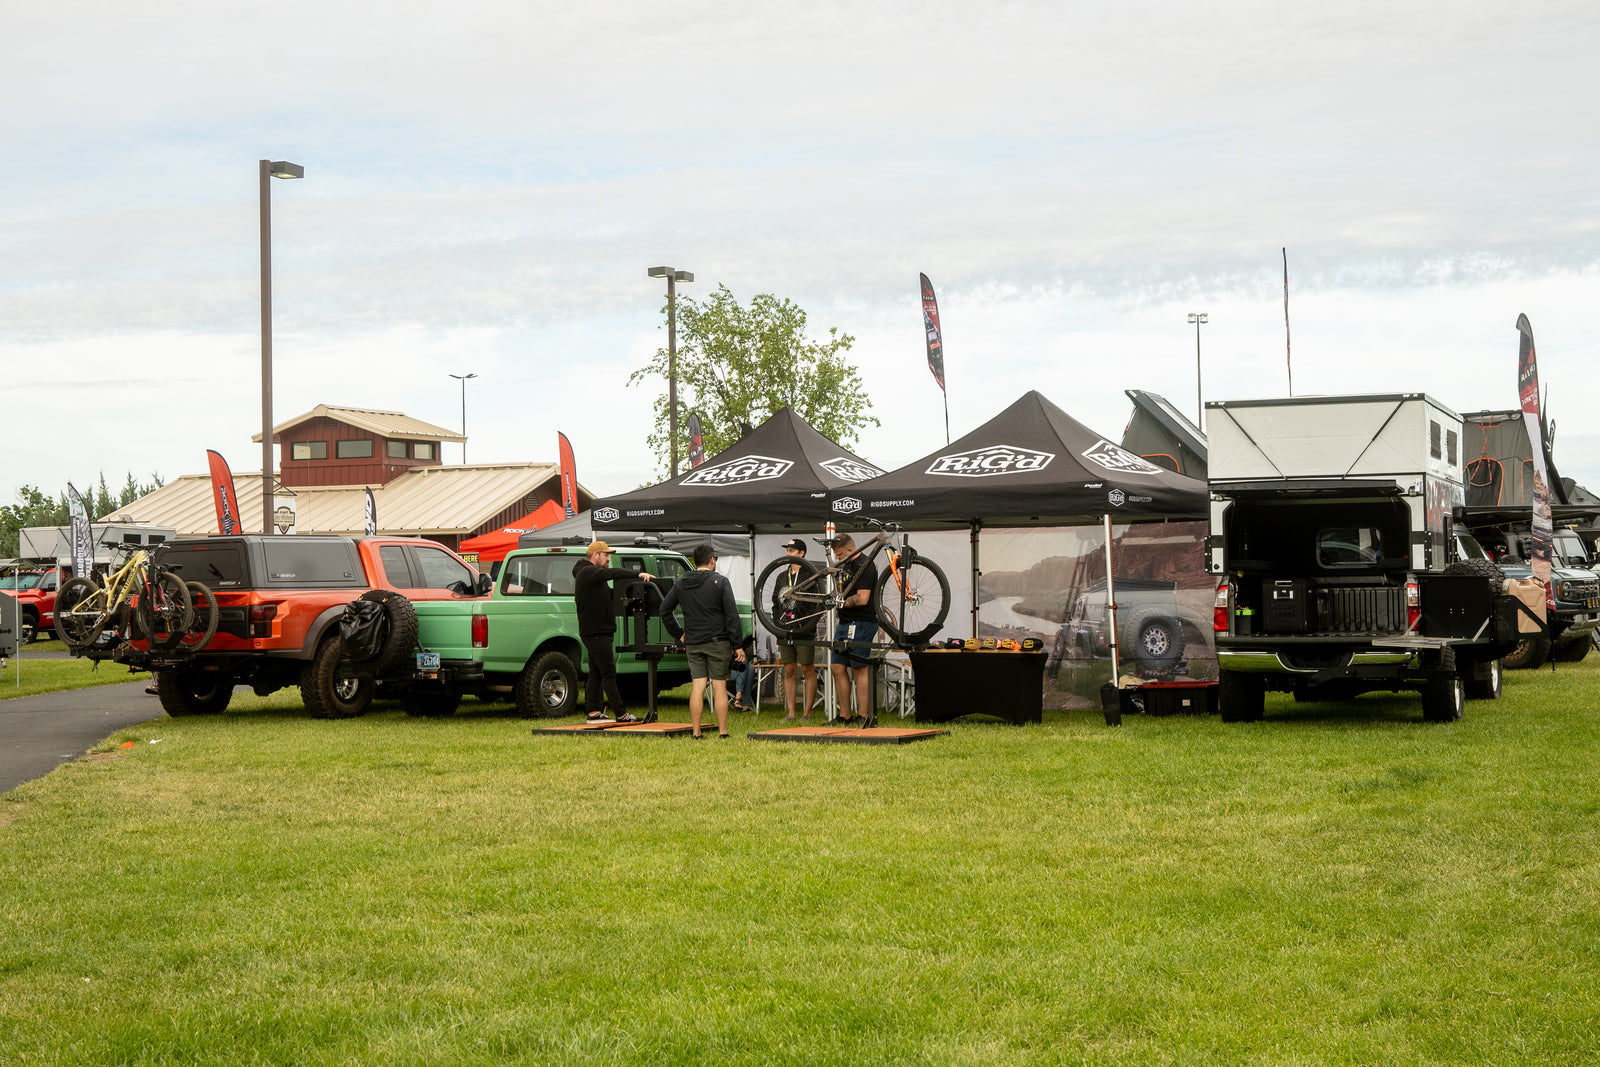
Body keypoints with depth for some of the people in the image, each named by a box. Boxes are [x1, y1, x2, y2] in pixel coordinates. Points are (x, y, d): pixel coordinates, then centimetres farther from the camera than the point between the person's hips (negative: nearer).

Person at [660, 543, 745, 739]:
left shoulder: (681, 583, 8)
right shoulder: (720, 582, -6)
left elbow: (664, 610, 11)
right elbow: (732, 615, -9)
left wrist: (679, 634, 17)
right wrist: (738, 645, -7)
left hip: (693, 643, 4)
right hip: (717, 642, -4)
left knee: (697, 688, 4)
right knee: (719, 688, 0)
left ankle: (695, 733, 3)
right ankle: (723, 733, -1)